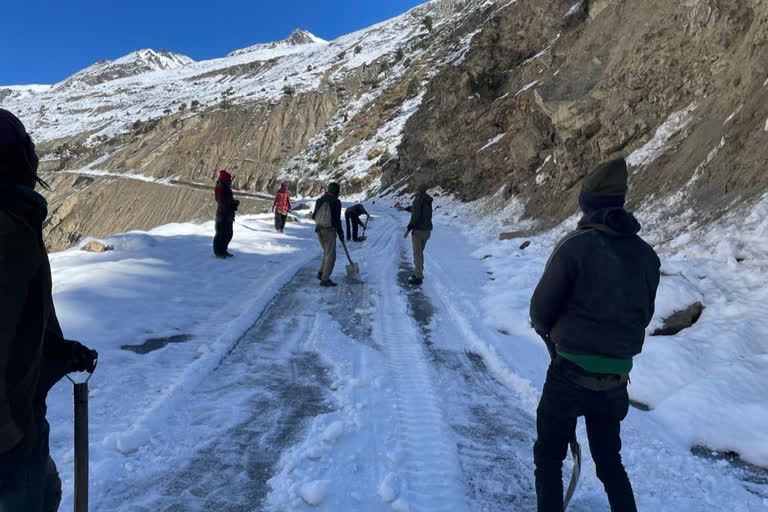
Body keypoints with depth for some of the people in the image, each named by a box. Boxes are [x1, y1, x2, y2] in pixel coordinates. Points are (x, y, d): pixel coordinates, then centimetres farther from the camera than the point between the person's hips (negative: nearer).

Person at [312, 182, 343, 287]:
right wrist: (340, 233, 0)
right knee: (331, 256, -1)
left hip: (319, 229, 7)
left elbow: (314, 216, 10)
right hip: (330, 230, -7)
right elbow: (337, 219, -11)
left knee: (327, 252, 23)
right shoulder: (336, 202, -11)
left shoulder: (320, 200, 8)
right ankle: (325, 280, -3)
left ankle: (321, 273, 19)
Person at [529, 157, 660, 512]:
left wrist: (548, 330, 11)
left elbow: (540, 311, -11)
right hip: (616, 380, 5)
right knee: (610, 461, 25)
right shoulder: (646, 254, -1)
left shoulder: (576, 246, -17)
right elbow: (643, 316, 8)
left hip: (569, 374, -5)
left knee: (548, 456, 15)